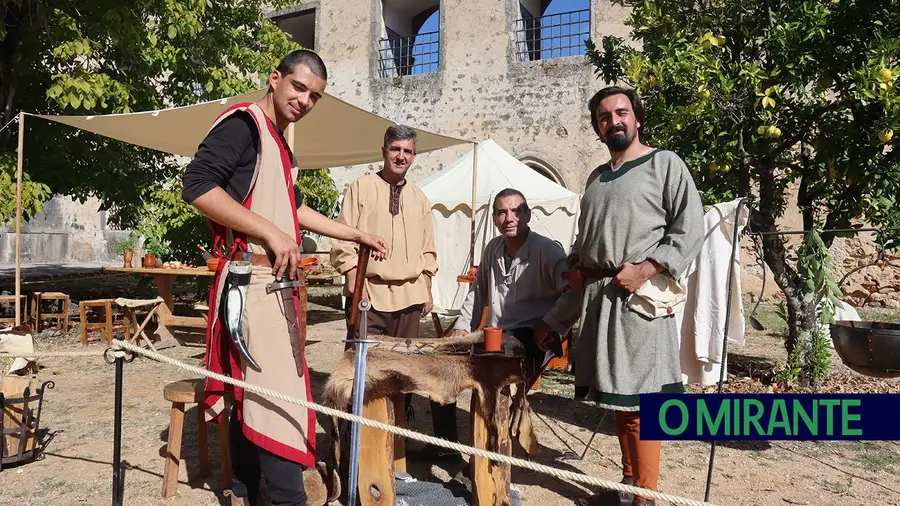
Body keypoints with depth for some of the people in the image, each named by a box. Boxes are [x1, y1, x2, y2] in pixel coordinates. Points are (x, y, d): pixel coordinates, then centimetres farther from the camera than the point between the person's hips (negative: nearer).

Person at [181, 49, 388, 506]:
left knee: (254, 394, 14)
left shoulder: (278, 142, 21)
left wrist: (356, 235, 27)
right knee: (279, 395, -11)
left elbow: (294, 210, 29)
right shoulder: (243, 124, -8)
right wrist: (271, 233, -21)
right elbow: (196, 186, -21)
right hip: (253, 282, -10)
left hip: (276, 283, 10)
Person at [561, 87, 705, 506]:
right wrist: (575, 267, 13)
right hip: (598, 295, 7)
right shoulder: (596, 178, 20)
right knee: (615, 396, 12)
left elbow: (690, 229, -8)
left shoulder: (664, 163, 0)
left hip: (638, 295, -7)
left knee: (639, 401, -5)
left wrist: (645, 269, -16)